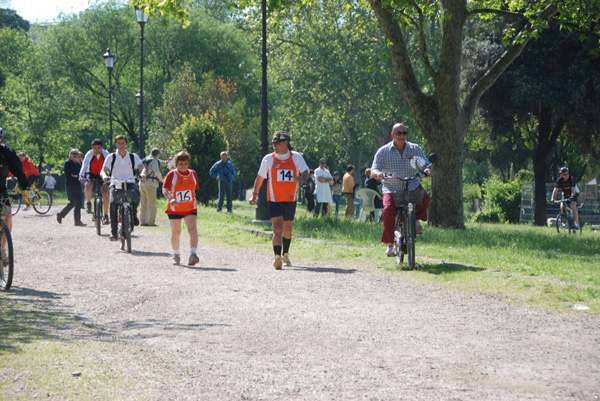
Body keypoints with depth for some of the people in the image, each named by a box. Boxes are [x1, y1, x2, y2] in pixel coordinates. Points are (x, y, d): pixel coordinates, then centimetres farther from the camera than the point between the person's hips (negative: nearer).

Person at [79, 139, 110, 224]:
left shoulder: (105, 154, -18)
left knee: (105, 194, -17)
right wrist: (81, 176, -46)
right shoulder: (89, 154, -20)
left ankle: (105, 216, -10)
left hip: (102, 176, 0)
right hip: (92, 175, 0)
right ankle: (88, 203, 0)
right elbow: (84, 165, -32)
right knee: (88, 187, -31)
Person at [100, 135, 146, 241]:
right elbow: (103, 171, -4)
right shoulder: (111, 157, 6)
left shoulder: (133, 157, 7)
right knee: (113, 203, -28)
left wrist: (143, 173, -32)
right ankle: (113, 232, -23)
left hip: (130, 183, 0)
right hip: (115, 184, 0)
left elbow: (142, 167, -7)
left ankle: (134, 215, -10)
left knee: (136, 192, -36)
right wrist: (104, 176, -29)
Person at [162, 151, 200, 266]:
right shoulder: (172, 174, -5)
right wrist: (170, 199, -33)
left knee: (193, 230, -17)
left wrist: (194, 201, 10)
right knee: (176, 232, 8)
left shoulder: (193, 174, 7)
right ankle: (176, 255, 27)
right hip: (175, 209, -2)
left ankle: (192, 255, -26)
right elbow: (165, 189, -15)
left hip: (190, 209, 2)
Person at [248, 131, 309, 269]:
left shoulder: (296, 157, 1)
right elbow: (260, 177, 12)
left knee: (287, 229, 16)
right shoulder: (268, 159, 1)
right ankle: (277, 257, -29)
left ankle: (286, 255, 36)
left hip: (290, 200, 2)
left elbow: (305, 172, -7)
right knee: (277, 228, -18)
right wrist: (255, 194, 12)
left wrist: (300, 178, -30)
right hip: (274, 200, -2)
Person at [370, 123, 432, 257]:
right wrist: (378, 174, -32)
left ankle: (415, 218, 3)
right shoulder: (383, 151, 0)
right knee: (388, 210, -29)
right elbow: (373, 171, -7)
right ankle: (390, 243, -13)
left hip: (412, 187, 1)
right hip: (391, 189, -1)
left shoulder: (415, 149, 5)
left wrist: (427, 170, -27)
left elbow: (425, 164, -2)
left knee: (425, 199, -30)